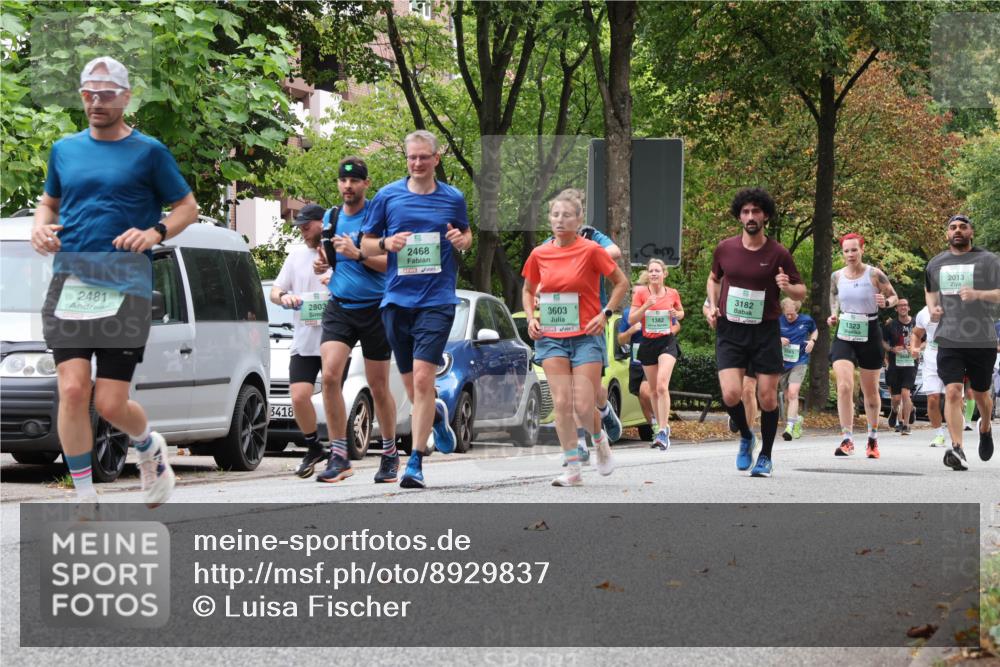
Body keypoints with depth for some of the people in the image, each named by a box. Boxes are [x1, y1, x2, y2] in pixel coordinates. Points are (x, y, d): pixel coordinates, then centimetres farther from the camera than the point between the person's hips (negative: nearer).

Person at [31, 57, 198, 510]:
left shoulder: (148, 152, 2)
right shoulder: (64, 149, 13)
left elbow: (188, 207, 6)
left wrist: (156, 232, -13)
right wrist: (40, 226, 4)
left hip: (126, 289, -3)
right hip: (68, 285, 3)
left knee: (111, 403, -5)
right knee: (73, 389, -12)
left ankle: (151, 449, 31)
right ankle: (85, 502, -1)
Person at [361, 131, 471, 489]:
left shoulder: (453, 198, 5)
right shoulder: (387, 197, 5)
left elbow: (467, 235, 22)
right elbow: (365, 245, 11)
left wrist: (461, 240, -2)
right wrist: (387, 243, -11)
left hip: (437, 301, -2)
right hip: (396, 300, 2)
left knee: (422, 378, -16)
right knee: (411, 385, 10)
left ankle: (416, 461, -12)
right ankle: (437, 415, 45)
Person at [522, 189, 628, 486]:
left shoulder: (590, 250, -7)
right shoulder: (539, 254, 4)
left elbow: (621, 282, 3)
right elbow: (528, 290, 20)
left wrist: (605, 313, -7)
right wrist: (531, 317, 4)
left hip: (586, 336, -3)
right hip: (551, 337, 3)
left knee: (583, 406, -8)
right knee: (561, 403, -6)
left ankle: (599, 438, 26)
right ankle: (572, 468, 1)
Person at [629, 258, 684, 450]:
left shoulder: (672, 294, 2)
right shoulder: (640, 293, -1)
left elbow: (681, 312, 19)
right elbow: (631, 320, -4)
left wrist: (676, 314, -4)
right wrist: (646, 306, -18)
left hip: (667, 342, -2)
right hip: (648, 343, 2)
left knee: (662, 386, -20)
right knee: (654, 390, 10)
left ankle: (663, 431, -23)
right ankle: (663, 427, 25)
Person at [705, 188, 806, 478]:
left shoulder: (778, 254, -4)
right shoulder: (725, 249, 2)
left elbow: (802, 292, 2)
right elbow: (714, 279, 22)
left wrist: (788, 287, -20)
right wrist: (712, 305, 4)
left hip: (765, 332, -1)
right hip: (730, 331, 1)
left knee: (767, 398, 0)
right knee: (731, 394, -13)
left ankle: (765, 457, 19)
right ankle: (746, 437, 18)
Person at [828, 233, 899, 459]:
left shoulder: (874, 275, -8)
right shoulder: (836, 276, 1)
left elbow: (893, 296, 3)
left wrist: (886, 302, -19)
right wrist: (834, 315, 3)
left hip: (869, 334, -1)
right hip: (844, 335, 1)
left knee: (870, 391, 11)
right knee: (844, 386, -18)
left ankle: (873, 438, 29)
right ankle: (847, 439, -15)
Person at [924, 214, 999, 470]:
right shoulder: (936, 264, 12)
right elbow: (930, 289, 31)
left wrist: (978, 294, -24)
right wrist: (933, 306, 9)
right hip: (949, 341, 1)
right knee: (952, 392, -15)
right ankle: (957, 450, -21)